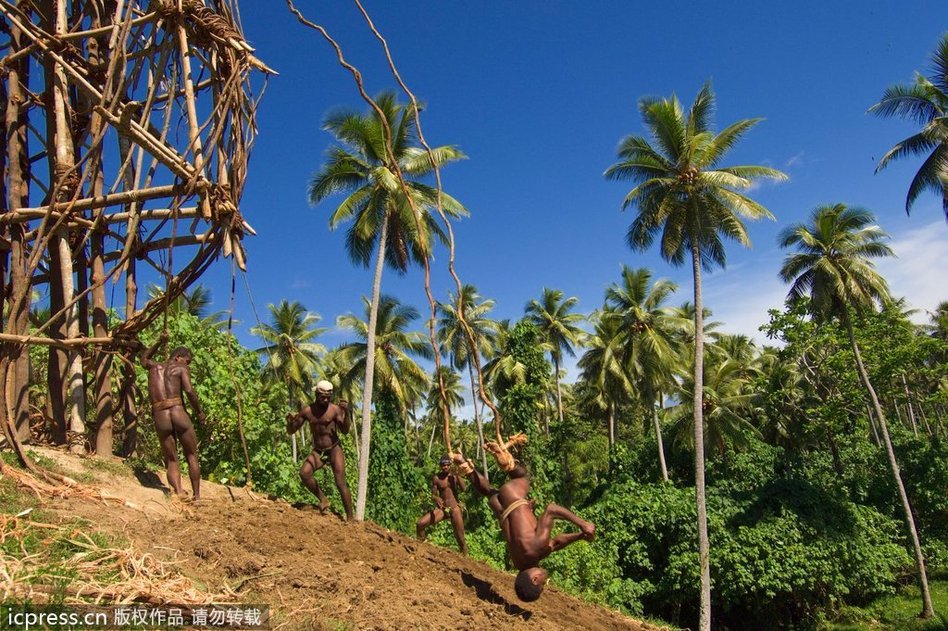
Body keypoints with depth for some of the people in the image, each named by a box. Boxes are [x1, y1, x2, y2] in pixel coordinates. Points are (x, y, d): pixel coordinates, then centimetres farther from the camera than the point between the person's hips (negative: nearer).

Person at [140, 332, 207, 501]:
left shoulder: (154, 366, 23)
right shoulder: (181, 368, 8)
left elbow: (144, 358, 48)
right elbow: (189, 390, -8)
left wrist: (159, 343, 44)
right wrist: (199, 412, 3)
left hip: (160, 417, 4)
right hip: (178, 413, -3)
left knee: (171, 461, 6)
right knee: (192, 456, 9)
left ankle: (179, 495, -13)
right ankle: (197, 496, 7)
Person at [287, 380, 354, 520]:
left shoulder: (335, 409, -10)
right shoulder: (307, 411, -2)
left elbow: (345, 431, -16)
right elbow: (291, 431, 4)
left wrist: (346, 413, -31)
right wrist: (289, 421, -19)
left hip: (334, 449, -3)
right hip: (317, 451, 3)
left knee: (341, 483, -11)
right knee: (304, 473, -22)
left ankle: (350, 518, -3)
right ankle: (323, 499, -3)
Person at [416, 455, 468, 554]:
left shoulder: (455, 476, -1)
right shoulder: (436, 478, -1)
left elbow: (464, 489, -16)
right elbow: (433, 495, -1)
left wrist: (458, 475, -19)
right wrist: (436, 498, -23)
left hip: (454, 508, -1)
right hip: (441, 508, 1)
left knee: (460, 538, -3)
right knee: (420, 524, -13)